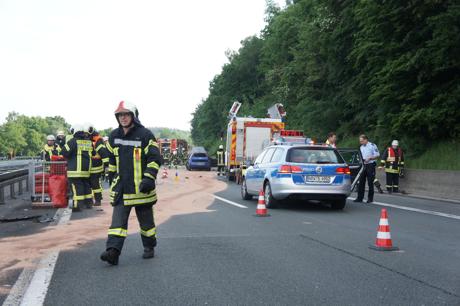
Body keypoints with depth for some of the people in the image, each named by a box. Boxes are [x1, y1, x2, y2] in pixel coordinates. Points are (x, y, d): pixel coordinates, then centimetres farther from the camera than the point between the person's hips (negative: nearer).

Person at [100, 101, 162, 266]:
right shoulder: (114, 136, 9)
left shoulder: (145, 135, -8)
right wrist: (112, 178, 21)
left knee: (146, 220, 10)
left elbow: (155, 158, -11)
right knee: (118, 220, -5)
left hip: (141, 188, -4)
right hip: (121, 187, 4)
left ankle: (149, 248, 27)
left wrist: (149, 178, -20)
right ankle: (113, 251, -10)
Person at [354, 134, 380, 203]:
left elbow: (377, 155, -9)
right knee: (361, 182, 4)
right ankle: (360, 198, 8)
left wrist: (370, 158, -20)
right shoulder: (361, 147, 15)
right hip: (363, 165, 6)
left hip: (370, 165, -6)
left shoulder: (372, 146, -7)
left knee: (370, 182, -2)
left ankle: (370, 198, 6)